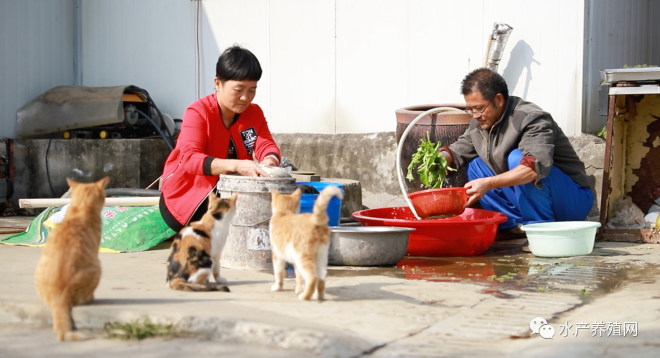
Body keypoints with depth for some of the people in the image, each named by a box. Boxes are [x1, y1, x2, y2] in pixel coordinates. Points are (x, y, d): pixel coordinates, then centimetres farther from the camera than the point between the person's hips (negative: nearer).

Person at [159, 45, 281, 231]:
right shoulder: (197, 112, -18)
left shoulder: (254, 113, 1)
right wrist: (236, 165, -49)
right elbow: (190, 159, -32)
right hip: (188, 194, -6)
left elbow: (266, 145, -11)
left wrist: (269, 160, -39)